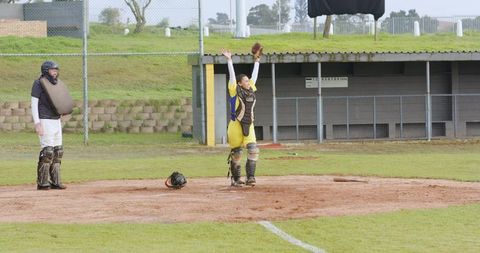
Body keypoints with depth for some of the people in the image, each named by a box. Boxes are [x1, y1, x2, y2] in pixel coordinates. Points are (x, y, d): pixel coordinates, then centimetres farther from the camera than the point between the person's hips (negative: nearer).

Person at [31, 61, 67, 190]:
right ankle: (42, 183, -9)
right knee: (48, 151, -13)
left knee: (58, 151, 7)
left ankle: (55, 181, 12)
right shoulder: (39, 83, -7)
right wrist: (37, 123, -19)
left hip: (56, 121, 8)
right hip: (45, 121, -8)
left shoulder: (55, 84, 16)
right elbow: (34, 103, -11)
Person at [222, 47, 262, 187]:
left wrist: (257, 61, 22)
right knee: (236, 153, 4)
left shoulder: (251, 90, 9)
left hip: (249, 125, 5)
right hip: (236, 125, -5)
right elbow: (232, 75, -9)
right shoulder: (235, 91, -5)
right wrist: (229, 60, -13)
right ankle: (235, 179, 16)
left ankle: (250, 177, -8)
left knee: (253, 150, -11)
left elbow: (254, 76, 18)